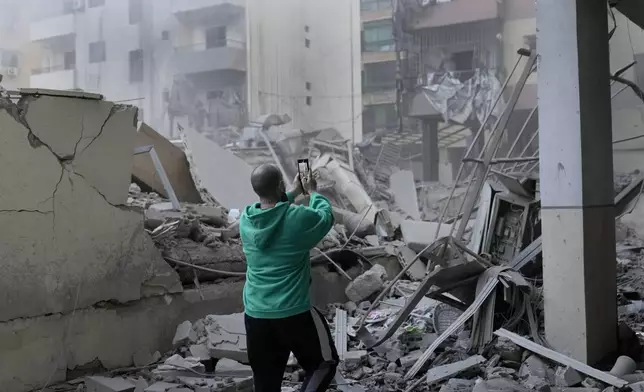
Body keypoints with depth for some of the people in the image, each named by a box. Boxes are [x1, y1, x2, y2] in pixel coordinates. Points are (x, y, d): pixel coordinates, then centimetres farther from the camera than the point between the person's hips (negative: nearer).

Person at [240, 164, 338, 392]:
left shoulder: (246, 220, 0)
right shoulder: (299, 218, -16)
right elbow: (326, 217, 6)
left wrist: (294, 193, 28)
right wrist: (313, 192, 21)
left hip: (255, 314, 5)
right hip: (294, 313, -5)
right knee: (324, 362, 16)